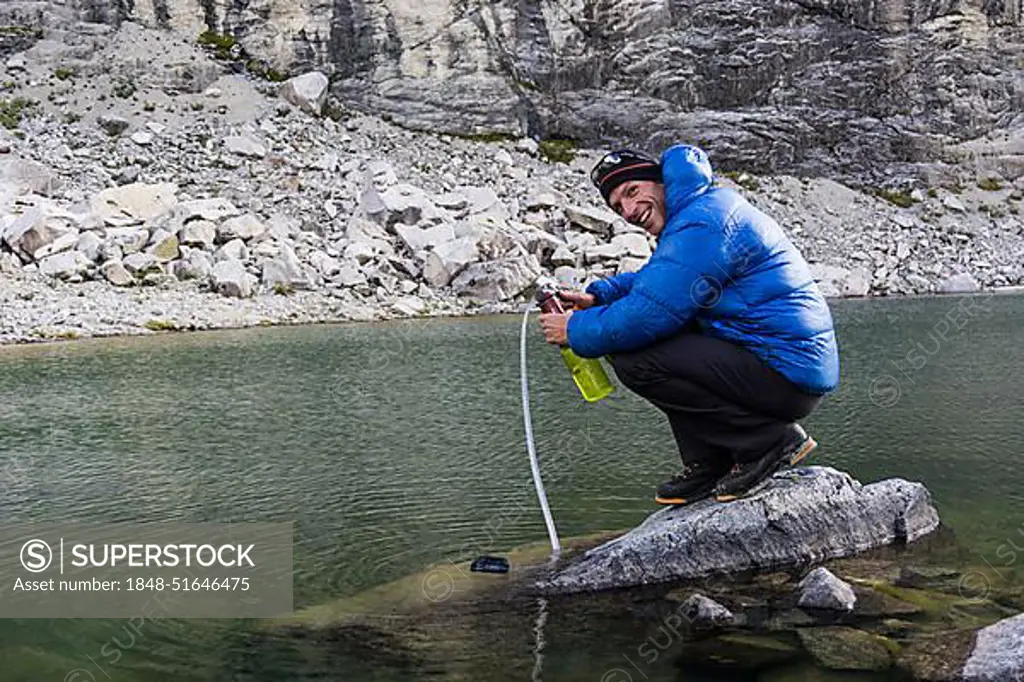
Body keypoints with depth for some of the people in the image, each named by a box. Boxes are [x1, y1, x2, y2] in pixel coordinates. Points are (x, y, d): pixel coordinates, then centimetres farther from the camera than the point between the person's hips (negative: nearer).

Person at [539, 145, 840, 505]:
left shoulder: (700, 225, -17)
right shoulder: (711, 207, 16)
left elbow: (646, 316, -22)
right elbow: (655, 280, 28)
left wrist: (576, 330, -5)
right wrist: (597, 296, 12)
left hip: (788, 376, -10)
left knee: (633, 359, -15)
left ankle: (769, 438, -7)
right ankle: (708, 465, 13)